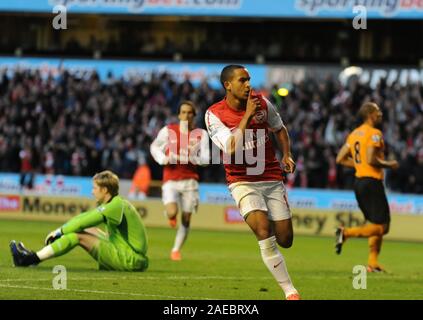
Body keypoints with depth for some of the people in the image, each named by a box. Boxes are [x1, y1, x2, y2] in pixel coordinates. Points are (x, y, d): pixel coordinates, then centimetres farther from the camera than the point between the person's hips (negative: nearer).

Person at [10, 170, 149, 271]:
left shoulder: (116, 206, -15)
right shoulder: (118, 203, 16)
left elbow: (82, 222, -16)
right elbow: (85, 218, 17)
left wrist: (59, 231, -4)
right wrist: (61, 231, 10)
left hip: (131, 261, -9)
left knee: (77, 236, -11)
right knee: (88, 231, 15)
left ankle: (31, 259, -8)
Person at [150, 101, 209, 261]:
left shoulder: (201, 134, 3)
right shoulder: (168, 130, 3)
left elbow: (205, 158, -2)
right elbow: (154, 147, 15)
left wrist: (191, 156, -22)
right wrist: (164, 159, -4)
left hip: (190, 180, 1)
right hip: (170, 180, -1)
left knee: (186, 218, 2)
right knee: (172, 213, -22)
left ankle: (176, 250, 19)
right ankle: (171, 216, 17)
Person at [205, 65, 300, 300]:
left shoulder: (263, 104, 1)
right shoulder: (214, 114, -10)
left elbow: (280, 129, 20)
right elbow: (232, 148, -23)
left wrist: (287, 155, 5)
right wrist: (247, 115, -22)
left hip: (272, 178, 4)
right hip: (243, 182, -3)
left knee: (285, 239, -2)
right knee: (264, 231, -24)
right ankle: (290, 292, -19)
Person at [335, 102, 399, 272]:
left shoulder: (354, 134, 14)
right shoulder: (374, 133, -12)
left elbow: (340, 159, 14)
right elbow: (371, 159, -23)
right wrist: (388, 164, -7)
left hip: (359, 181, 9)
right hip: (372, 182, -9)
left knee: (375, 224, 17)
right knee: (381, 227, -7)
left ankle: (373, 263, 13)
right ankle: (346, 233, -20)